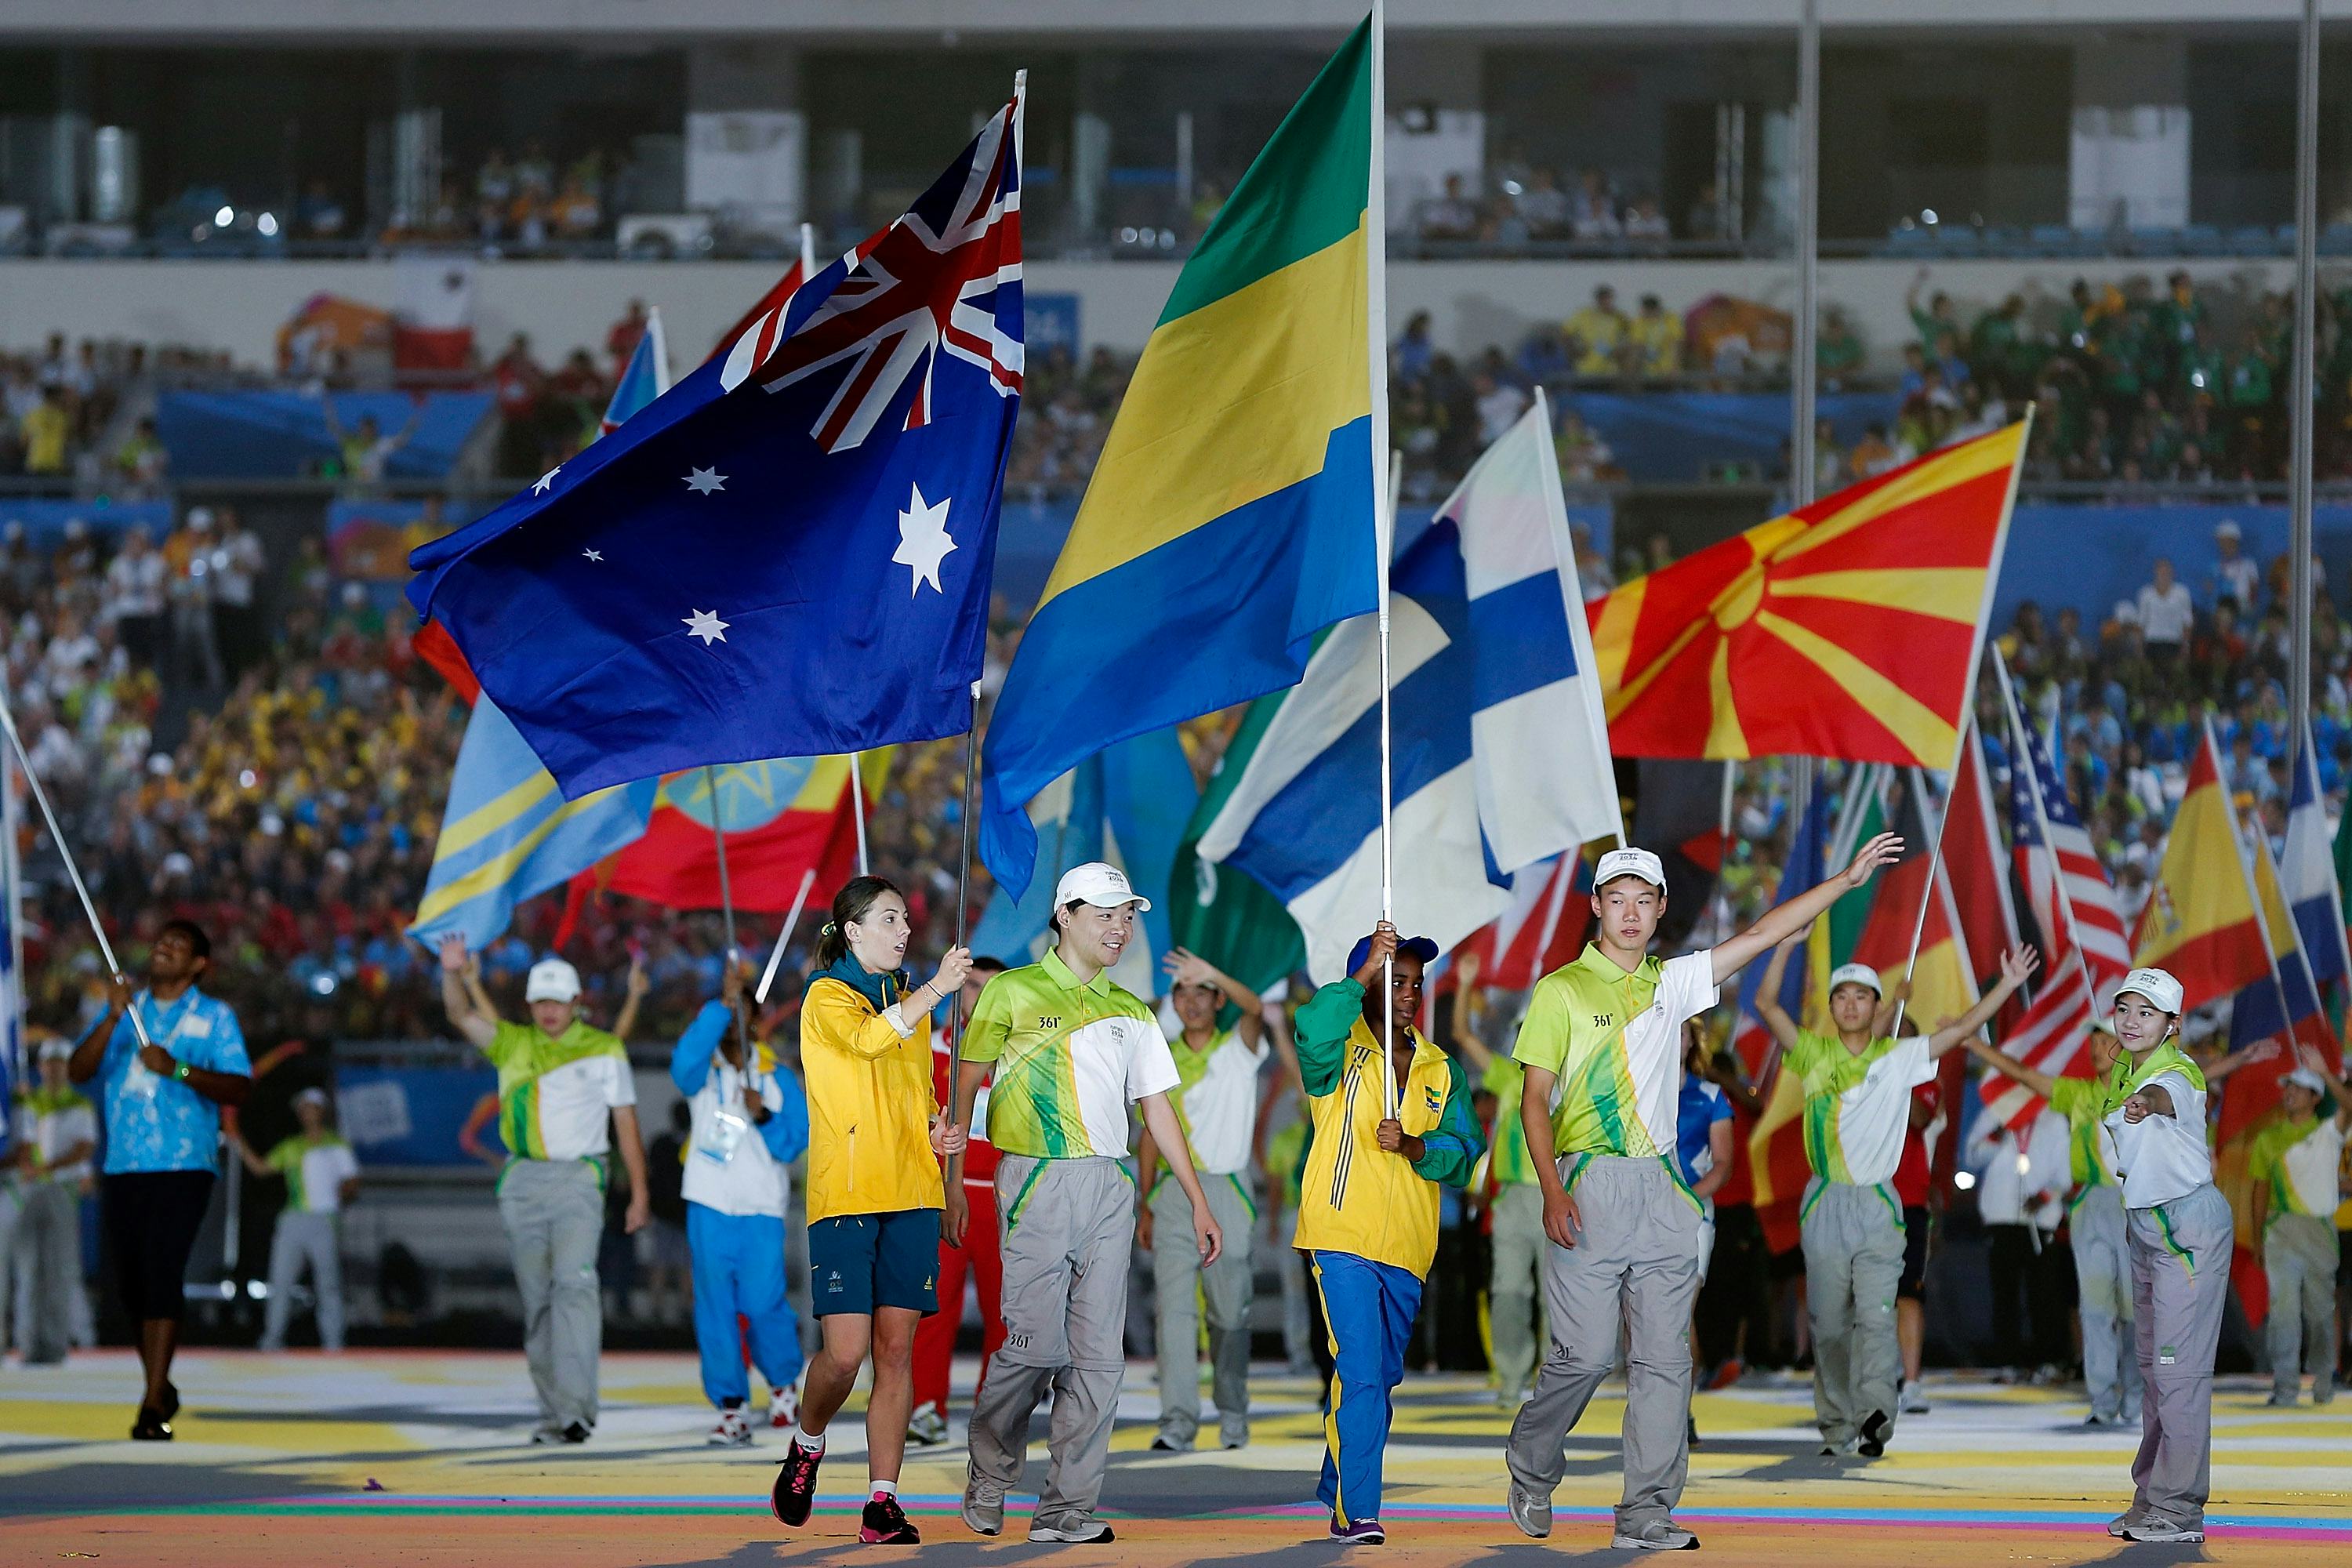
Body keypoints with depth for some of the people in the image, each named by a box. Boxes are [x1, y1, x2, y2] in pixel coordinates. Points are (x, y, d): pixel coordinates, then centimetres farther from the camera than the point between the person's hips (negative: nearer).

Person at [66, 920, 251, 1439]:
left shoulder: (214, 1017, 5)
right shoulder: (126, 1009, 16)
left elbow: (240, 1088, -6)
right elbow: (78, 1071, 4)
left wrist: (178, 1068, -19)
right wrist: (113, 1019, -10)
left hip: (184, 1167, -5)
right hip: (124, 1167, 5)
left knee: (162, 1271, -16)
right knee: (130, 1280, 7)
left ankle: (154, 1405, -19)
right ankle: (161, 1386, 26)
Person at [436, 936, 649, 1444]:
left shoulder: (603, 1051, 5)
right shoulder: (512, 1044, 11)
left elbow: (626, 1123, 6)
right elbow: (463, 1017, 0)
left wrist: (639, 1194, 3)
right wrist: (452, 975, -20)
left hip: (578, 1180, -4)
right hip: (523, 1183, 4)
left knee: (574, 1283, -19)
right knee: (537, 1297, 5)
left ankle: (577, 1407, -25)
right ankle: (553, 1410, 10)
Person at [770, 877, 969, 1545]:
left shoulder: (910, 1000, 19)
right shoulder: (827, 998, -1)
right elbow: (867, 1039, -23)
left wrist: (936, 1131, 10)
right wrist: (937, 989, -28)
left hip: (911, 1193, 6)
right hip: (845, 1195, -6)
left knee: (896, 1349, -1)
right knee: (846, 1351, -12)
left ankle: (882, 1503, -1)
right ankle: (807, 1447, 18)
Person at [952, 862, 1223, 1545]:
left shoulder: (1132, 1013, 17)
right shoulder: (1013, 993, 4)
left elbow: (1158, 1110, 20)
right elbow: (964, 1089, 2)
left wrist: (1198, 1202, 15)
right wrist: (952, 1185, -8)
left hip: (1108, 1186, 5)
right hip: (1035, 1182, -5)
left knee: (1099, 1354, -2)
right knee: (1036, 1343, -11)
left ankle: (1066, 1508, -1)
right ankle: (987, 1485, 10)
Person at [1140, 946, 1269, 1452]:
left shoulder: (1239, 1048, 1)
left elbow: (1254, 1010, -21)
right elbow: (1152, 1133, 14)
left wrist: (1213, 974, -39)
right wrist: (1145, 1204, 9)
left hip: (1227, 1189, -2)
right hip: (1174, 1191, 2)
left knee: (1230, 1311, 4)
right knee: (1174, 1306, -9)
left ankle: (1233, 1412, 19)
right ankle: (1178, 1419, -16)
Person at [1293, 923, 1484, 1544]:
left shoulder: (1441, 1070, 15)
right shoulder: (1341, 1053, 0)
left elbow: (1464, 1150, 5)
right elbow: (1313, 1031, -25)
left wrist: (1413, 1145, -14)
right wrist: (1366, 971, -22)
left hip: (1406, 1247, 6)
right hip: (1342, 1236, -5)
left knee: (1381, 1377, 13)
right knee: (1359, 1373, -14)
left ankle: (1336, 1488, 30)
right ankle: (1355, 1513, -15)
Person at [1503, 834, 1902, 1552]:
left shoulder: (1671, 983, 14)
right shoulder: (1562, 990, 1)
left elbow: (1760, 935, 15)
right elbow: (1536, 1097, -3)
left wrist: (1846, 879, 9)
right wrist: (1552, 1190, -15)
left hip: (1660, 1189, 5)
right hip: (1590, 1187, -5)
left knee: (1664, 1357, -1)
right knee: (1586, 1352, -8)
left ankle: (1646, 1513, 0)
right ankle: (1532, 1472, 17)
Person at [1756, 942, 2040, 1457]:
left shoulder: (1899, 1057, 7)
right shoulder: (1814, 1053, 8)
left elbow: (1962, 1028, 3)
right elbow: (1766, 1004, 0)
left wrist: (2008, 985, -5)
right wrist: (1786, 945, -10)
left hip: (1876, 1205, -1)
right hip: (1825, 1204, 2)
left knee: (1875, 1314, -14)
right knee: (1829, 1321, 3)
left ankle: (1875, 1413, -27)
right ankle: (1837, 1427, 9)